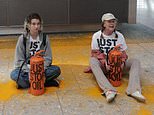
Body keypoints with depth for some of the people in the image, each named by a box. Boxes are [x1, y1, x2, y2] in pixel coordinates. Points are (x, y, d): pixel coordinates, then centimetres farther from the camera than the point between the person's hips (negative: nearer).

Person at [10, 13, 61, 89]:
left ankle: (25, 83, -23)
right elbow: (19, 60, -7)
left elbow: (47, 58, -2)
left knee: (56, 70, -25)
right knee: (14, 75, -31)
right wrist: (30, 72, -21)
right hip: (26, 68, -1)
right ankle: (48, 82, -29)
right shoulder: (22, 39, -8)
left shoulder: (44, 38, -4)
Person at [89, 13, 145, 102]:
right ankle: (109, 91, -53)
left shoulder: (119, 36, 6)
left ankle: (134, 90, -41)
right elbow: (95, 53, -5)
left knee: (135, 62, -20)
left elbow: (123, 52, 10)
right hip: (102, 65, -2)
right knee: (93, 61, -35)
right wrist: (104, 62, -23)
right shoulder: (97, 36, -1)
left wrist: (122, 61, -13)